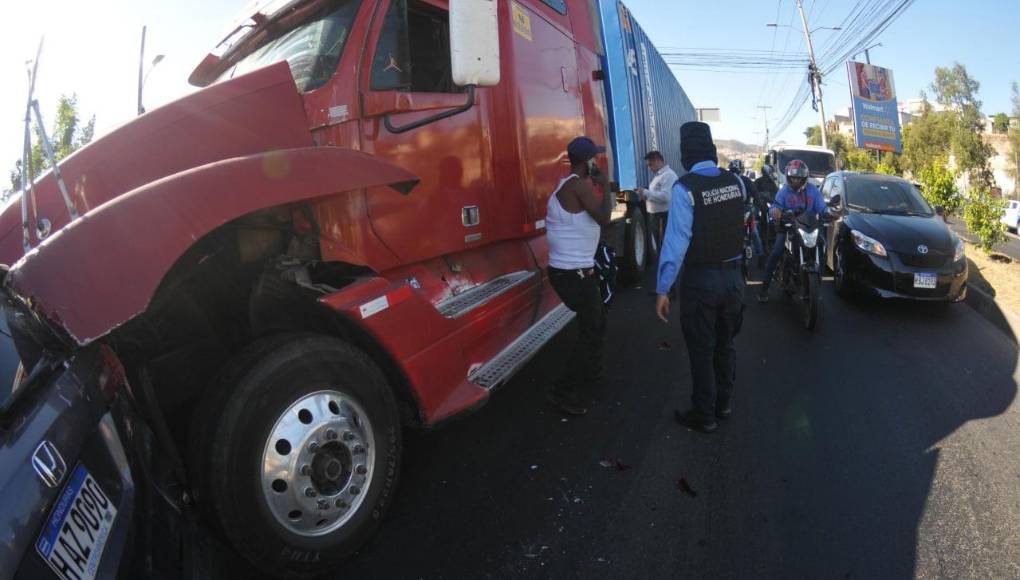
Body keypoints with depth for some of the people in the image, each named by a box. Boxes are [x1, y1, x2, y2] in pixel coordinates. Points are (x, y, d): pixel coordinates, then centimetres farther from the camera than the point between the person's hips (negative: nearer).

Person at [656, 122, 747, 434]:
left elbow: (676, 240, -23)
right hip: (733, 275, 6)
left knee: (701, 350, 8)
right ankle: (722, 404, 36)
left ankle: (704, 415, 21)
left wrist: (663, 289, -19)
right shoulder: (736, 181, -1)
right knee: (725, 343, 20)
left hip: (701, 279, -6)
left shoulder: (684, 188, -19)